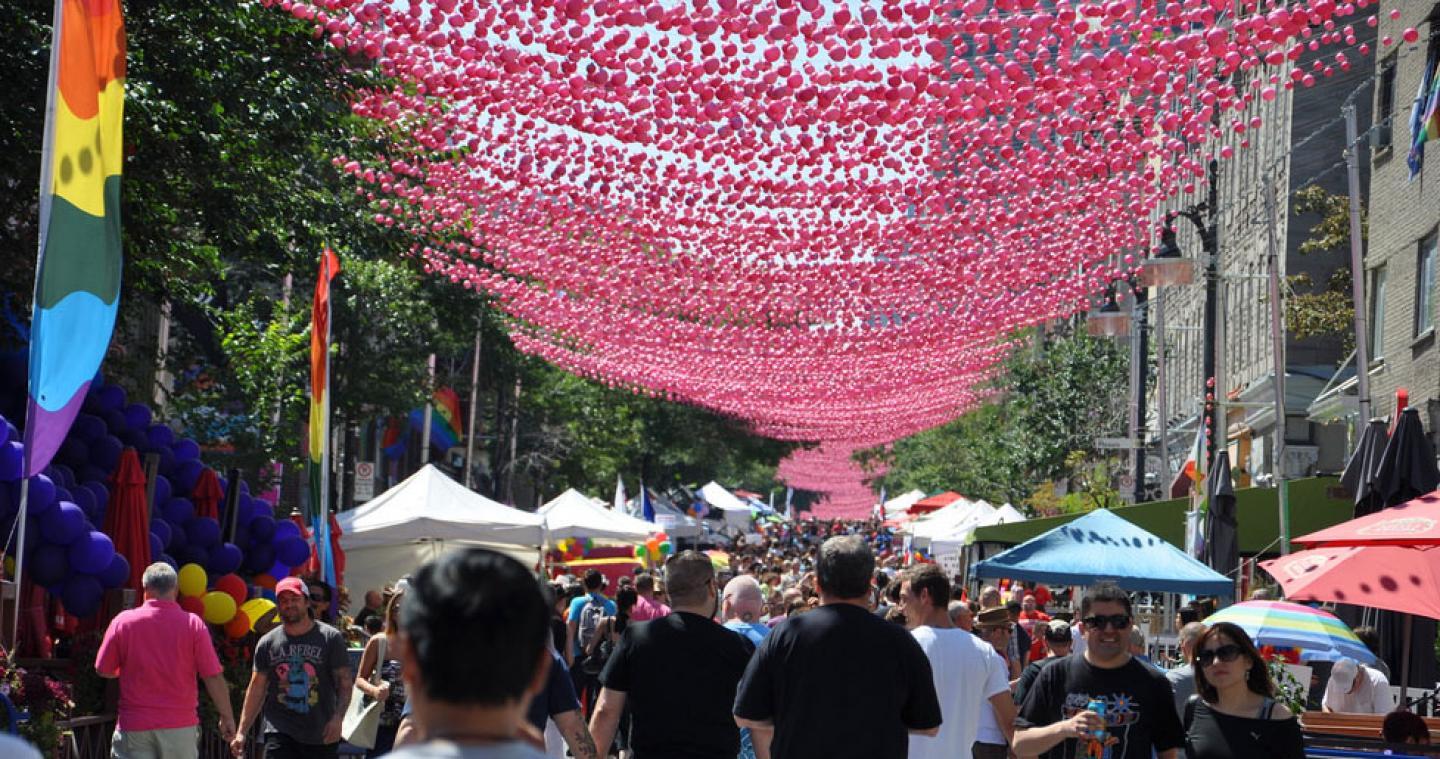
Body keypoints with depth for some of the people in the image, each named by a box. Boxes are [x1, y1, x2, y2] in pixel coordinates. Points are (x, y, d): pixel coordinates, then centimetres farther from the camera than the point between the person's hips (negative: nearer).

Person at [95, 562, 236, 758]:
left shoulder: (123, 621, -1)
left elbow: (103, 670, 6)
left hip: (134, 727, 0)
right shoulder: (193, 624, -4)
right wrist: (227, 717, 5)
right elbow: (213, 677, -5)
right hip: (181, 725, 0)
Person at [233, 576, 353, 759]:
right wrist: (242, 732, 4)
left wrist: (337, 717, -16)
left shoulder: (330, 638, 1)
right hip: (280, 734, 0)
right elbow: (257, 688, 9)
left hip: (321, 735, 0)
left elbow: (345, 682, -1)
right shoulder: (267, 643, 7)